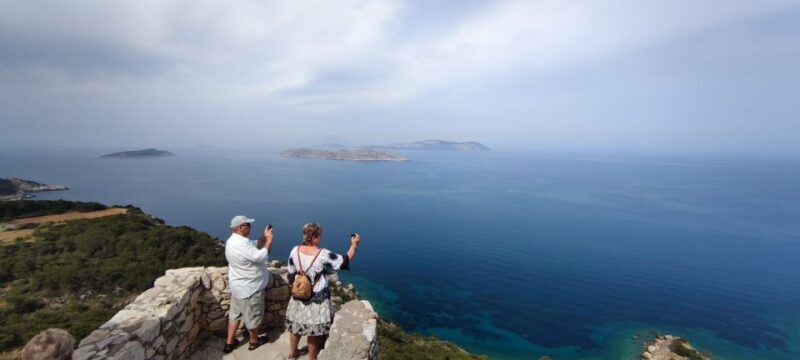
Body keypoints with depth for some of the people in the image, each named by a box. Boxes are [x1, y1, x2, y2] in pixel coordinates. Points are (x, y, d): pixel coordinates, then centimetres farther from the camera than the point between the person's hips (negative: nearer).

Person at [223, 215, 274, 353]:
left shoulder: (233, 241, 3)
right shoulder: (242, 244, -31)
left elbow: (254, 245, 11)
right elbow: (260, 257, -31)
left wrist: (264, 237, -4)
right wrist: (269, 241, -20)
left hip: (238, 285, 9)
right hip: (249, 287, -9)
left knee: (235, 313, 22)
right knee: (253, 315, 12)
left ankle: (229, 343, 34)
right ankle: (254, 341, 32)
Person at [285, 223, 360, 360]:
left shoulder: (295, 251, -11)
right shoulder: (323, 254, -25)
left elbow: (291, 275, 1)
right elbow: (345, 261, -15)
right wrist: (354, 245, -4)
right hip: (317, 299, -5)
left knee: (295, 325, 25)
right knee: (314, 331, 15)